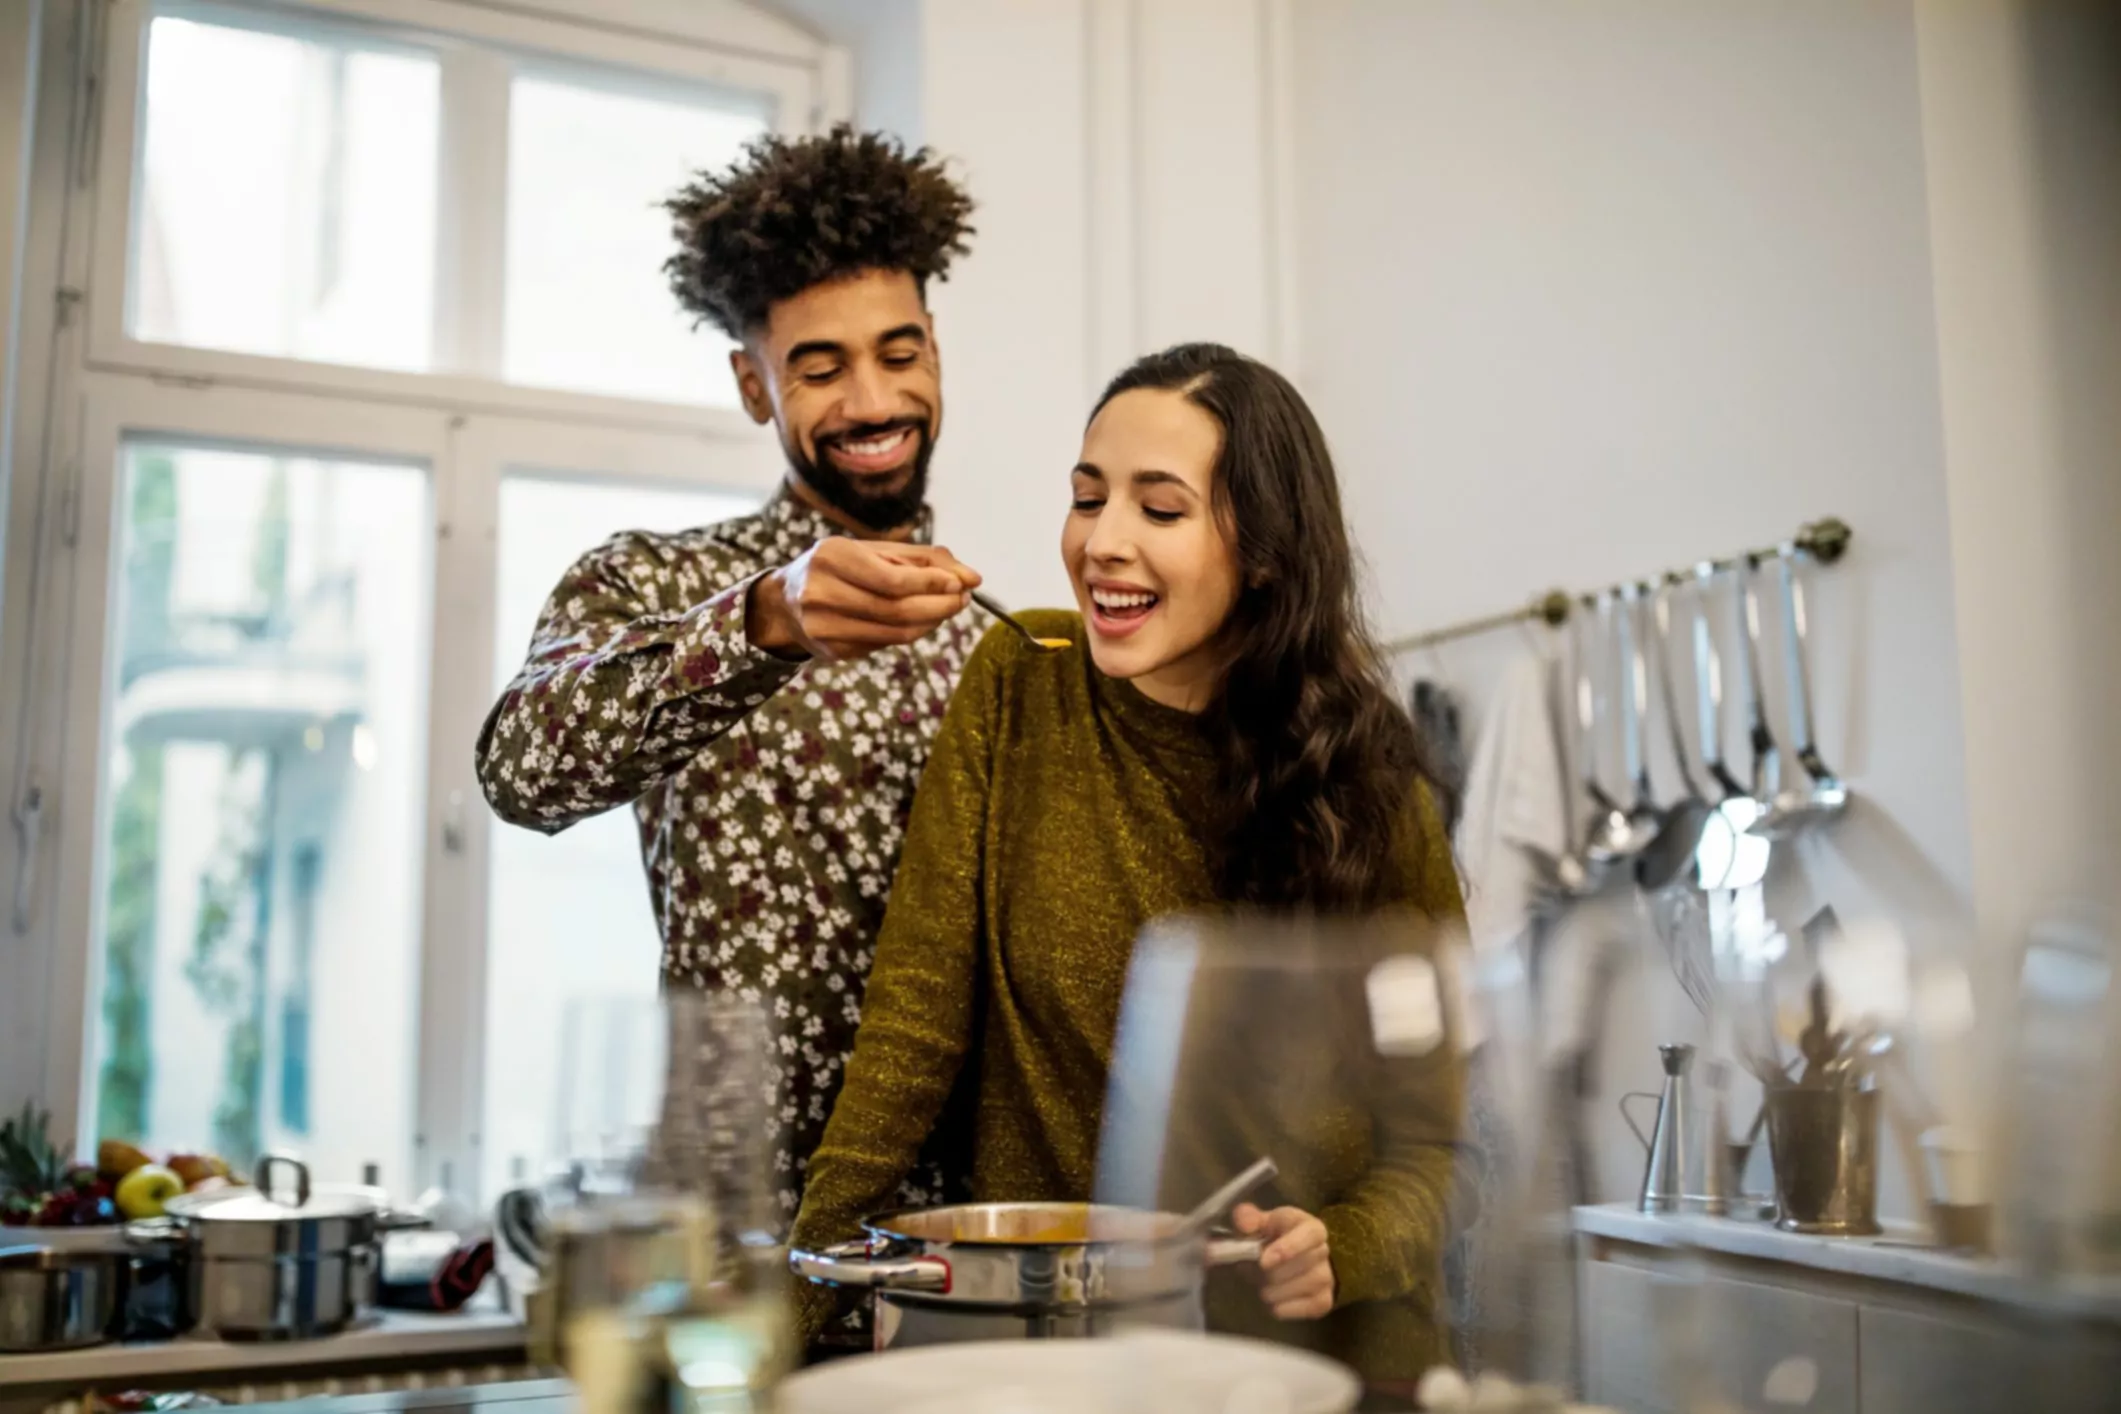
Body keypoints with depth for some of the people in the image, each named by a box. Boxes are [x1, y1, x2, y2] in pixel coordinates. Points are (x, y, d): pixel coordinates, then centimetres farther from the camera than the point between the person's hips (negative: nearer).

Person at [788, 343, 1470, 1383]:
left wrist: (1344, 1251, -19)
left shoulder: (1371, 792, -4)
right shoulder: (1018, 685, -2)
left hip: (1310, 1352, 0)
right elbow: (914, 1023, -4)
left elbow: (1431, 1139, 1)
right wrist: (789, 1294, -10)